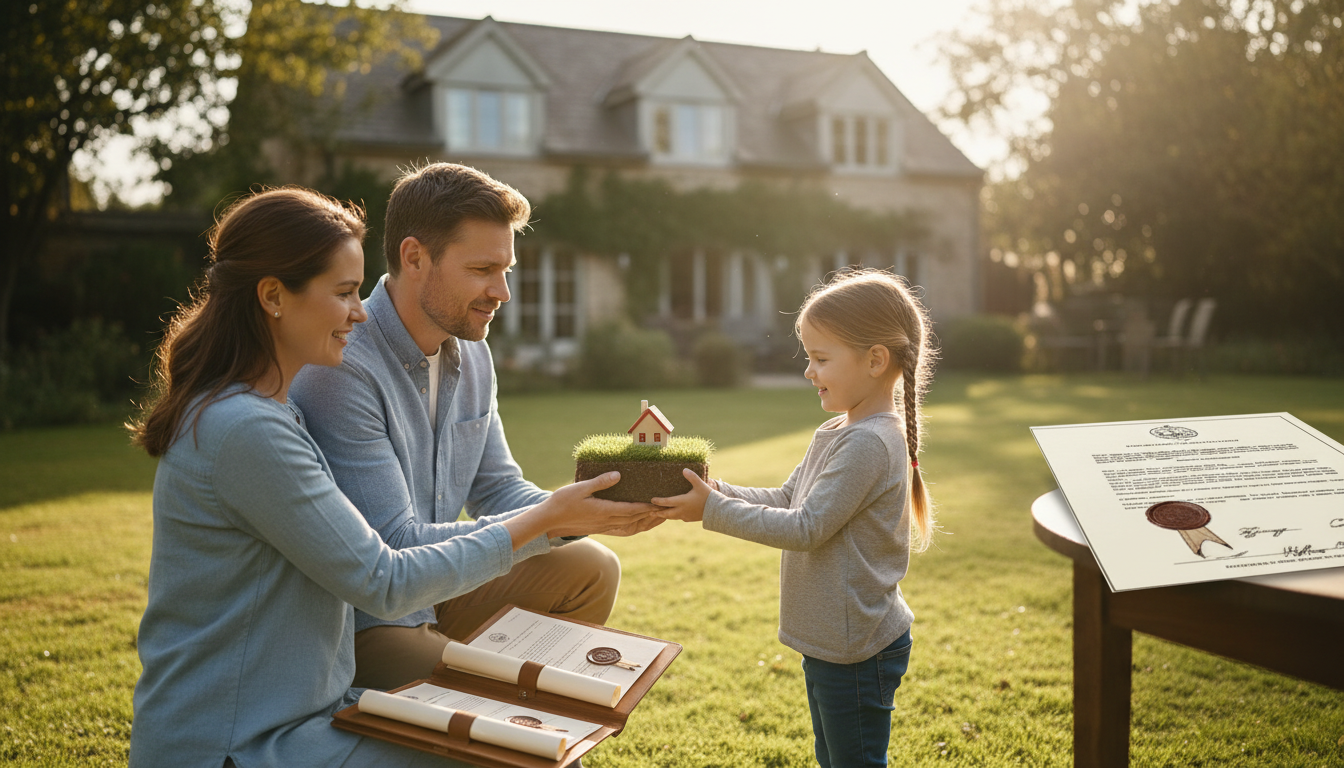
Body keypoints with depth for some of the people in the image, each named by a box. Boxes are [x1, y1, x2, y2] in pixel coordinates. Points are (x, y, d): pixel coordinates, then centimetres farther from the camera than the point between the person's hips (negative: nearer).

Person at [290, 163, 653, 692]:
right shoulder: (340, 370, -25)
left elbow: (497, 490, 8)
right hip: (356, 623, -9)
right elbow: (397, 549, -27)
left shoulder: (472, 355, 4)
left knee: (590, 568, 5)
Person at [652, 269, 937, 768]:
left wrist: (713, 512, -22)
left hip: (857, 651, -10)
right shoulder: (836, 434, 8)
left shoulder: (871, 444, -23)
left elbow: (804, 528, -25)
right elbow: (785, 499, 11)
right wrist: (712, 490, -2)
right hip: (827, 640, 10)